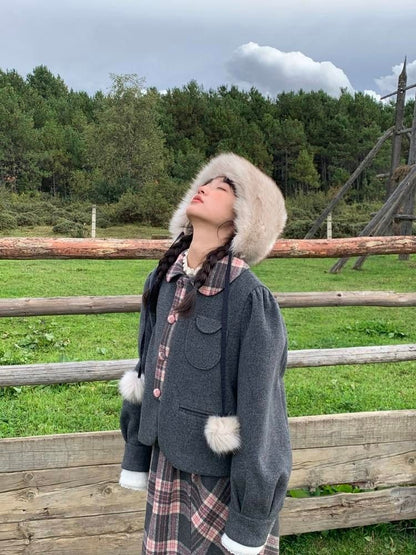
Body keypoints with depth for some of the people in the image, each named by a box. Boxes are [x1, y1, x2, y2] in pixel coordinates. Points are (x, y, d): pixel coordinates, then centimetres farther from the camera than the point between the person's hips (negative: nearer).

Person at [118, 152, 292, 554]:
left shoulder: (249, 298, -22)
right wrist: (136, 459, 14)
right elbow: (146, 371, 7)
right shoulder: (163, 280, -2)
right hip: (167, 463, 6)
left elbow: (257, 408, -18)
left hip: (223, 473, -5)